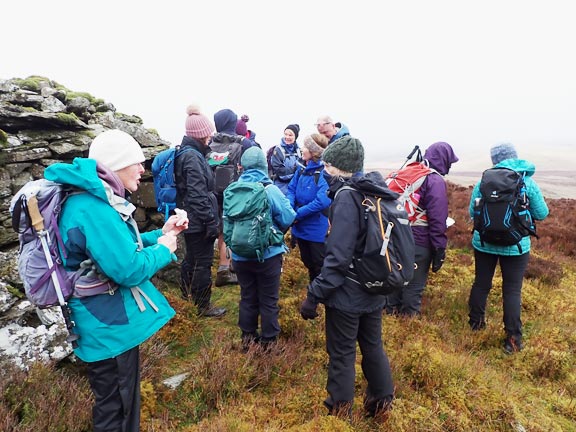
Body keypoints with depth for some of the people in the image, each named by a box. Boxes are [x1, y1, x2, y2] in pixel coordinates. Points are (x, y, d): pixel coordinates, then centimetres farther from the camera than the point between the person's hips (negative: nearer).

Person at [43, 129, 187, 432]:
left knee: (121, 402, 27)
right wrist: (163, 249, -12)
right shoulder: (93, 209, -27)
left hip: (111, 321, 10)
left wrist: (161, 234, 5)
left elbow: (121, 247, 17)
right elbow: (129, 269, -29)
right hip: (110, 327, -10)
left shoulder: (98, 200, 8)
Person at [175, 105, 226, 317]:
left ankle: (187, 293, 39)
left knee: (191, 257, 23)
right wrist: (211, 221, -21)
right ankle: (204, 305, 14)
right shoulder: (193, 157, -20)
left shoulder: (186, 153, 11)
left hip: (190, 219, 10)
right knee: (203, 262, 1)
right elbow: (198, 195, -24)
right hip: (199, 221, -10)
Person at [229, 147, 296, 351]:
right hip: (268, 254, -4)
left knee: (247, 297, 18)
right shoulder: (271, 190, -16)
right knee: (269, 299, 11)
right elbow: (288, 219, -14)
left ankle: (248, 337, 31)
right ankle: (268, 340, 23)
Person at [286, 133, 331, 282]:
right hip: (301, 227, 8)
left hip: (317, 229, -7)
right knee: (308, 262, 24)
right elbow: (291, 190, 4)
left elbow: (322, 201, -29)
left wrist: (298, 214, -23)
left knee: (320, 265, 9)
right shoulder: (302, 170, 5)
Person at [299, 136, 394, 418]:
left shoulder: (347, 196, -22)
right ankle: (381, 402, 40)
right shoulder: (376, 190, 4)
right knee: (373, 346, 23)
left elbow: (338, 257, -26)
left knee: (342, 355, 10)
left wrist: (314, 295, -20)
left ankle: (339, 412, 28)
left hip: (347, 294, -8)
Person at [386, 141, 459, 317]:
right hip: (419, 243, -8)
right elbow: (437, 220, -17)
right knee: (414, 286, 4)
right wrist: (440, 250, -12)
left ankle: (392, 312, 32)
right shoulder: (436, 181, -13)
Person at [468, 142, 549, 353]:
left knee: (481, 283, 16)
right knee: (513, 290, 5)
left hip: (484, 243, 2)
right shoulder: (528, 182, -7)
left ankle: (475, 323, 32)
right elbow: (542, 213, -1)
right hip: (515, 246, -1)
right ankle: (513, 339, 8)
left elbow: (472, 212, -1)